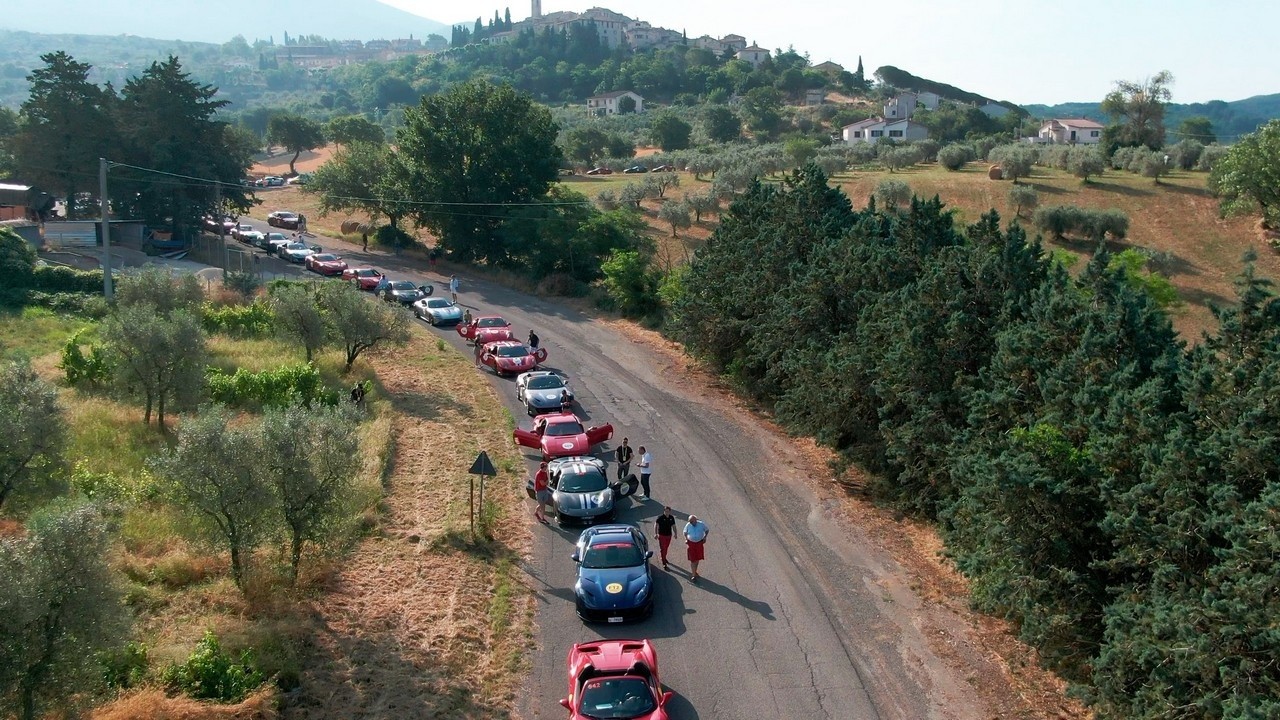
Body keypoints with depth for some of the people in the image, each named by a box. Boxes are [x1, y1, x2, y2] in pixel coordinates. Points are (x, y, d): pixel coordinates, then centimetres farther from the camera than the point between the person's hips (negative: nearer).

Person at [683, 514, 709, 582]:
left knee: (697, 559, 15)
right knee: (692, 560, -2)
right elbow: (685, 532, 9)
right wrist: (686, 539, -5)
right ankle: (694, 575, 3)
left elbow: (707, 530, 7)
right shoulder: (688, 525, -10)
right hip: (691, 543, -1)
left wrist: (705, 537, -6)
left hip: (699, 543, 1)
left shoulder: (701, 524, -11)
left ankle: (695, 571, 37)